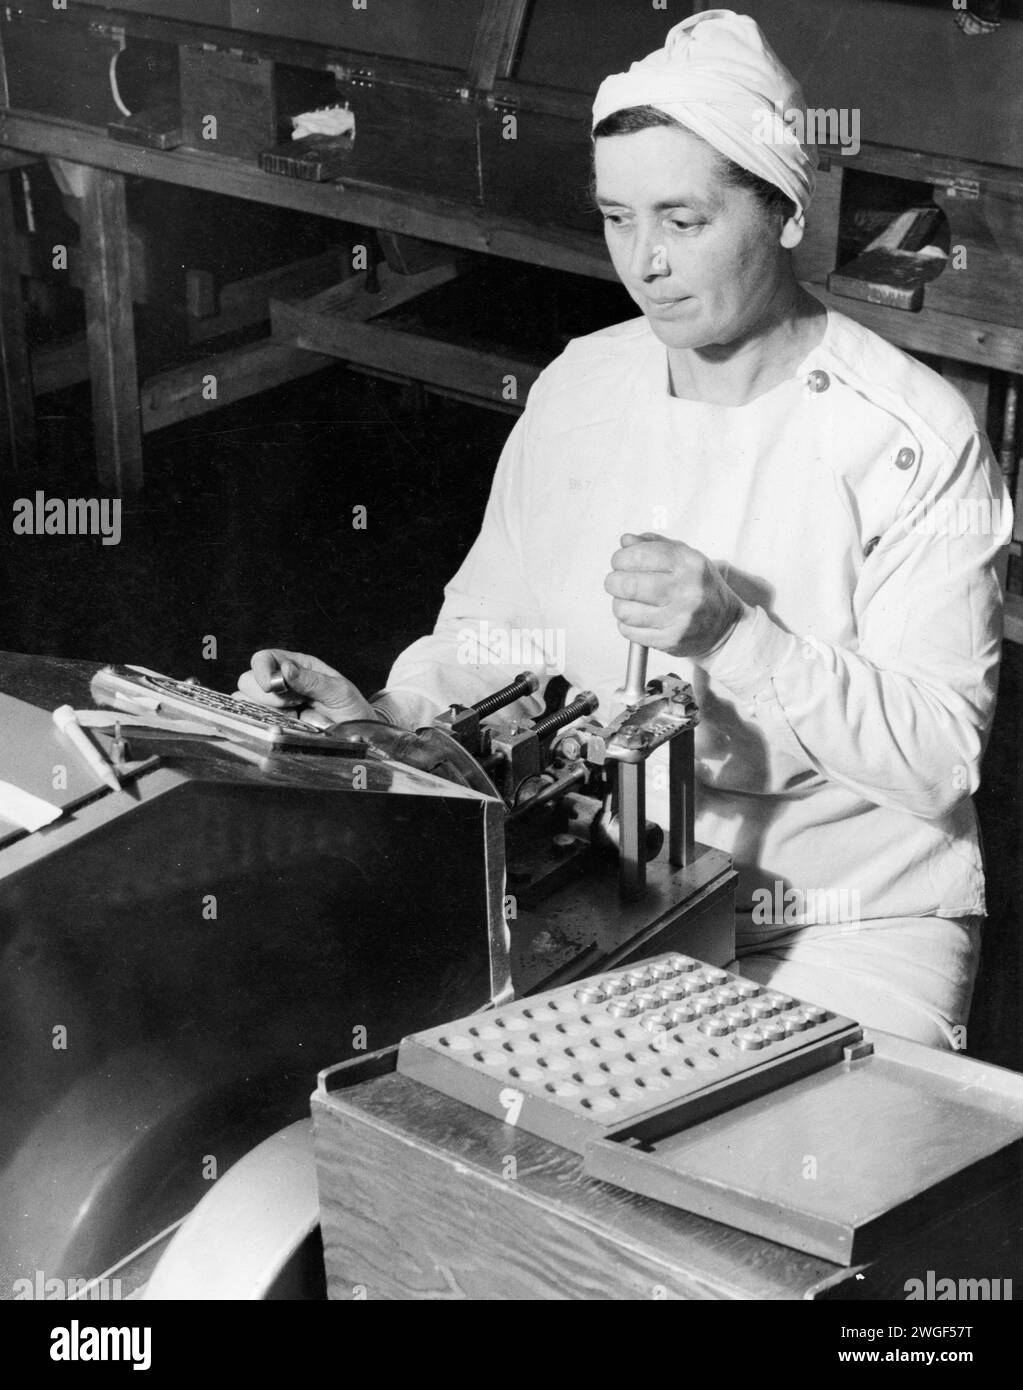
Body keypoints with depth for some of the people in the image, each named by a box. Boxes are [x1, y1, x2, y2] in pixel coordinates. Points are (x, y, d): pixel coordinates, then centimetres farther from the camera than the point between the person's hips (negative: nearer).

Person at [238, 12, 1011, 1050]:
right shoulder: (578, 389, 5)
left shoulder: (913, 439, -13)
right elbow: (488, 632, 12)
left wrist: (739, 633, -27)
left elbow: (940, 762, -16)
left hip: (847, 931, -4)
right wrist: (382, 718, -8)